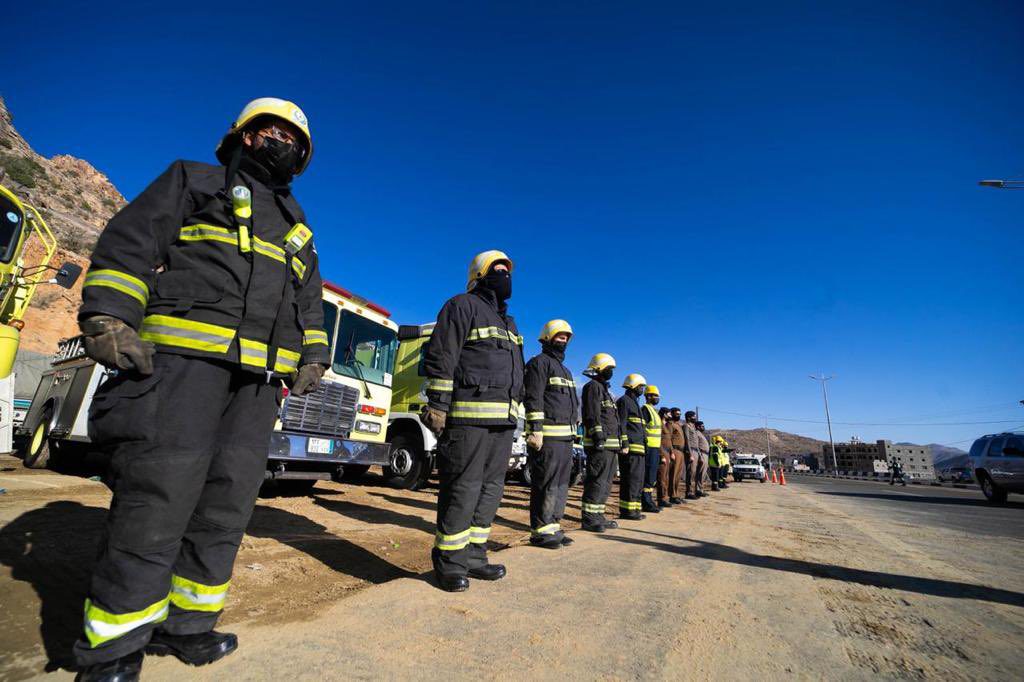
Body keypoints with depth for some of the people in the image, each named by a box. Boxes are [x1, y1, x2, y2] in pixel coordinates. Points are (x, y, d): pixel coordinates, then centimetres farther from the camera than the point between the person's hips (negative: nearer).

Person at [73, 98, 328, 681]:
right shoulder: (195, 181, 13)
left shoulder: (298, 229, 26)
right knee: (156, 498, -7)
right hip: (179, 357, -5)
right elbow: (128, 242, 2)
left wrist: (313, 356, 11)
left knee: (227, 502, 5)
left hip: (259, 379, 5)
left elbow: (309, 302, 24)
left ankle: (184, 624, 21)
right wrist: (109, 318, -11)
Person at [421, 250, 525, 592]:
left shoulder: (509, 322, 25)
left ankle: (473, 557, 22)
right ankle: (449, 563, 10)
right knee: (462, 490, -4)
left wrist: (516, 415, 21)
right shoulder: (462, 306, -1)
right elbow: (440, 358, -10)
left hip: (503, 420, 9)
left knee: (490, 490, 11)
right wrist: (437, 405, -17)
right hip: (468, 415, -8)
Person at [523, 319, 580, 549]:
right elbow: (533, 399, -14)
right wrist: (535, 431, -21)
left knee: (561, 483, 12)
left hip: (565, 436, 9)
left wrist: (573, 431, 22)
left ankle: (553, 526, 21)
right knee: (546, 483, -6)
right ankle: (540, 530, 2)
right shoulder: (539, 362, -5)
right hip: (547, 435, -9)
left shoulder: (565, 369, 24)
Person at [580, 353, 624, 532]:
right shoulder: (593, 386, -6)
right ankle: (589, 519, -4)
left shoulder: (603, 388, 25)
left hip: (610, 444, 11)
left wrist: (618, 443, 24)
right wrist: (599, 437, -23)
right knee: (597, 481, -9)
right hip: (599, 444, -10)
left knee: (606, 482, 14)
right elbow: (592, 415, -17)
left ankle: (598, 514, 21)